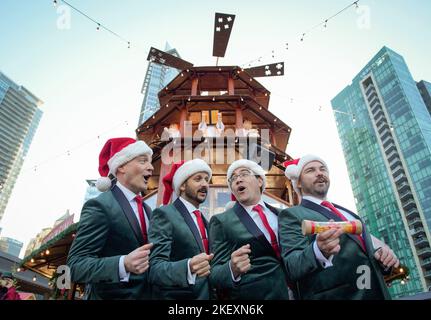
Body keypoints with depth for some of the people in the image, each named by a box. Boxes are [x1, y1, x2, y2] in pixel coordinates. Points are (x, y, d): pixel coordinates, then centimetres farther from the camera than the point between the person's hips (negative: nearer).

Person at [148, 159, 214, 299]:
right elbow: (154, 268, -23)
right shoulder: (164, 214, -15)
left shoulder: (204, 220, 8)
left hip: (206, 294, 7)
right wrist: (188, 267, -39)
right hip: (176, 296, -7)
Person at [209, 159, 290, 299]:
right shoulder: (221, 221, -11)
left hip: (284, 292, 5)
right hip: (249, 294, -4)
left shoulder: (280, 214, 2)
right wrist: (233, 269, -33)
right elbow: (214, 274, -15)